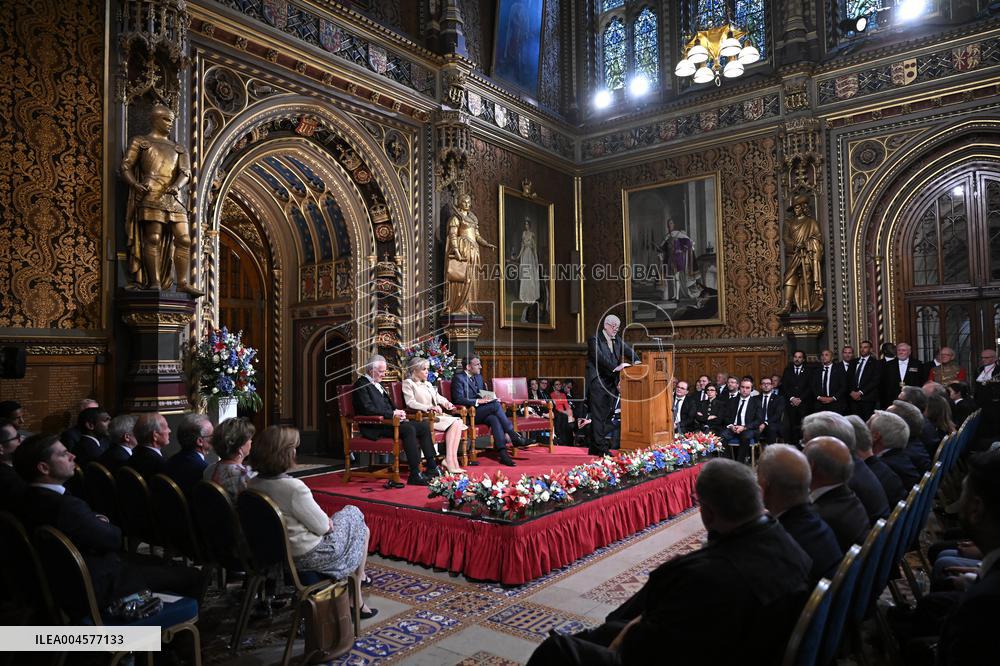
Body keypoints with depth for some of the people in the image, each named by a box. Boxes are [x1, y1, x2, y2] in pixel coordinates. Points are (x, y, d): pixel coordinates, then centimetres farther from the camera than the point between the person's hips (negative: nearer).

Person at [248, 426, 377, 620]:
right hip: (308, 557, -8)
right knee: (363, 530, 18)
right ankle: (356, 602, 31)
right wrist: (327, 522, 1)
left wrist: (324, 520, 6)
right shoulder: (294, 487, -32)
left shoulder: (252, 485, -7)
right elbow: (323, 527, -21)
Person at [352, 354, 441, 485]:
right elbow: (368, 409, -19)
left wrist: (398, 412, 4)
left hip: (388, 421, 9)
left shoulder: (378, 384, 22)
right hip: (375, 428, -9)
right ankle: (415, 475, -31)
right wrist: (392, 414, -18)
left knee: (424, 426, -6)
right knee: (408, 429, -31)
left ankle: (432, 467, -5)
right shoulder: (361, 384, -7)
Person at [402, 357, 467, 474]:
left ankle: (450, 461, -26)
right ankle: (450, 462, -26)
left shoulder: (428, 384, 27)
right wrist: (429, 407, -25)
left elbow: (438, 397, 28)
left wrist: (446, 403, 4)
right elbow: (410, 403, -11)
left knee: (458, 422, -20)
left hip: (435, 415, 8)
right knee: (454, 422, -25)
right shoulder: (408, 383, 2)